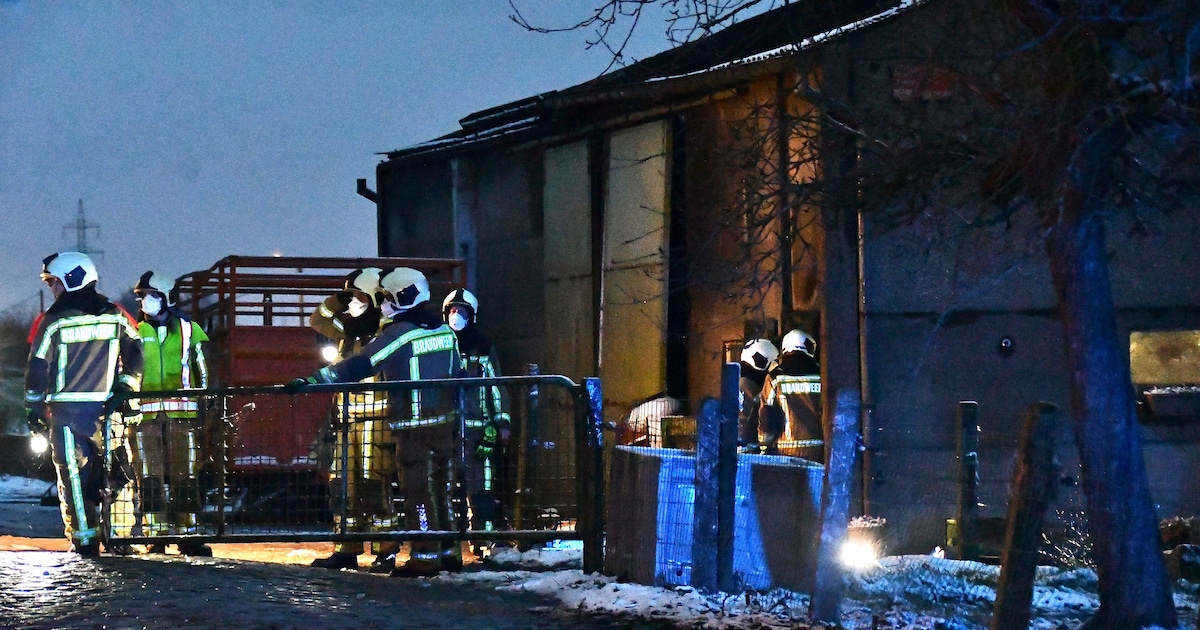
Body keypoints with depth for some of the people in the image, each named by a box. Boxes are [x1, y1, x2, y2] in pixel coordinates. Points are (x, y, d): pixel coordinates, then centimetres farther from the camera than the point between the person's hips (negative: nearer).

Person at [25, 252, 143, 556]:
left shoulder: (54, 320, -4)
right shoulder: (116, 316, 7)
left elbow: (37, 368, -2)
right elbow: (135, 356, 5)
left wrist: (34, 409, 6)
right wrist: (126, 388, 5)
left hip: (67, 411, -3)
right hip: (106, 408, 3)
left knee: (73, 475, 2)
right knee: (109, 472, 10)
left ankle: (84, 540, -1)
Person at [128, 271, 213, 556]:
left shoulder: (188, 330, 10)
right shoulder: (135, 331, 12)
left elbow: (203, 373, 13)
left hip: (183, 413, -1)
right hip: (145, 414, 1)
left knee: (186, 476, -2)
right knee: (150, 477, -2)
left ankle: (188, 535, 2)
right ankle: (155, 537, 1)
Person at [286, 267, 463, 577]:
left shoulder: (397, 334, -14)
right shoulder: (445, 331, 8)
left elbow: (357, 366, -19)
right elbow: (457, 375, 14)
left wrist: (309, 381, -20)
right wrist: (452, 413, 24)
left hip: (412, 426, -7)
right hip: (444, 422, 7)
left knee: (417, 490, -1)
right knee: (440, 487, 15)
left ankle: (424, 556, -1)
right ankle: (449, 551, 19)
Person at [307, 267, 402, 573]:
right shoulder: (348, 329, 14)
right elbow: (317, 321, 22)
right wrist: (336, 301, 9)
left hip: (377, 418, -8)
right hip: (348, 420, 8)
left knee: (374, 485, -10)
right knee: (344, 485, 7)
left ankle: (386, 552, -6)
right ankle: (347, 550, 12)